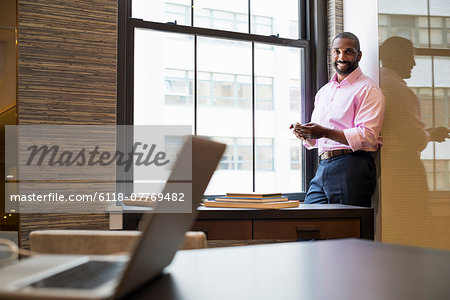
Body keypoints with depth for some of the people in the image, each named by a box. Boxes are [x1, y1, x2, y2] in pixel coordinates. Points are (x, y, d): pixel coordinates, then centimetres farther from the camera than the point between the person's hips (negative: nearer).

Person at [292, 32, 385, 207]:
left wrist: (325, 132, -18)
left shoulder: (368, 90, 0)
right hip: (322, 168, 6)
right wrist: (305, 135, 1)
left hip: (351, 167, -6)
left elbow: (368, 136, -13)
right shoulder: (323, 92, 22)